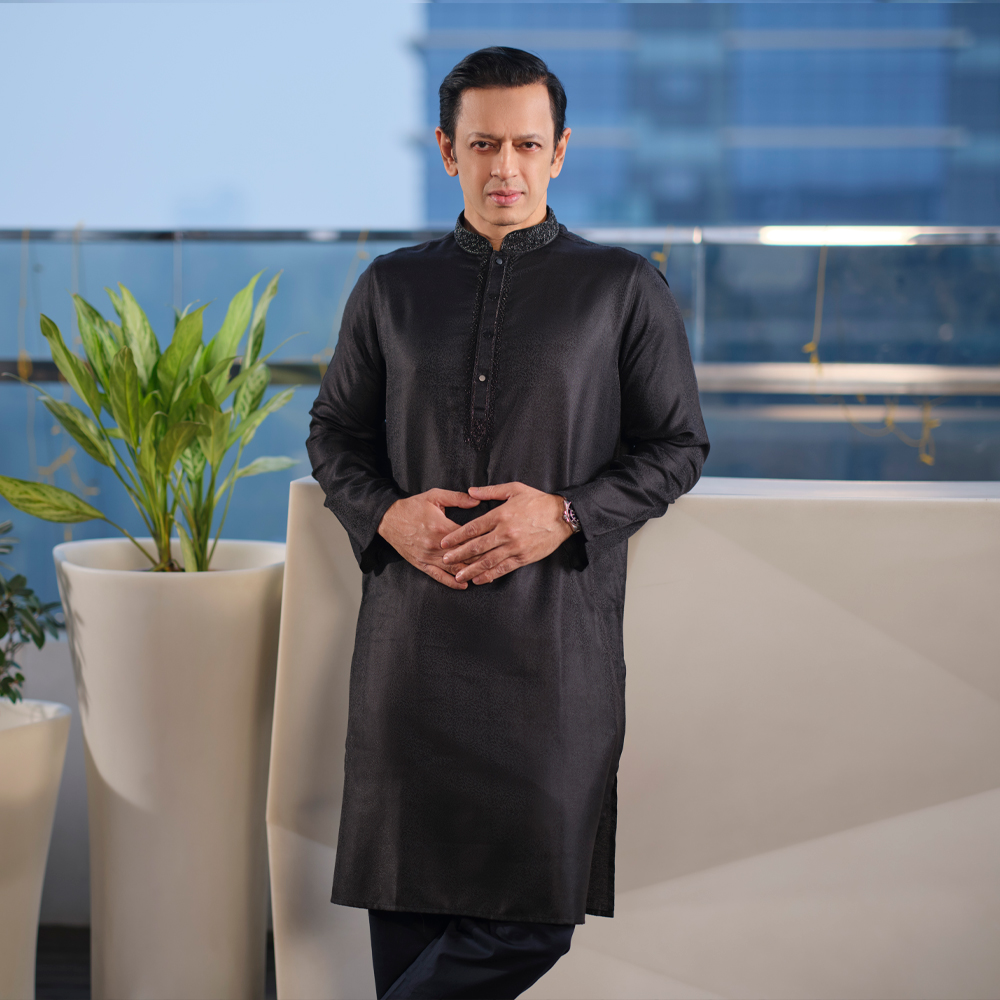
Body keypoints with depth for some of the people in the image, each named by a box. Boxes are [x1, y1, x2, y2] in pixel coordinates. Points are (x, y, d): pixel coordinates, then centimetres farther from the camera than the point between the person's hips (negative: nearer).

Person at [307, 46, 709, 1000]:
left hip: (555, 635, -2)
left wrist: (565, 514, -10)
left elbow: (677, 446, 6)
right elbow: (333, 431, 17)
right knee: (406, 890, 3)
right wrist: (385, 515, -4)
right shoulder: (391, 287, 12)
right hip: (412, 635, 2)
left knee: (534, 909, -5)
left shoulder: (624, 288, 6)